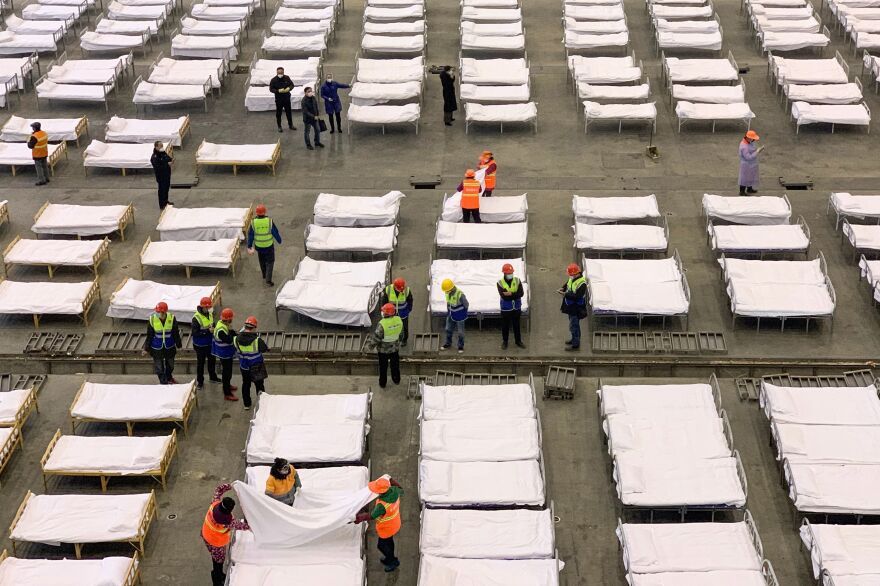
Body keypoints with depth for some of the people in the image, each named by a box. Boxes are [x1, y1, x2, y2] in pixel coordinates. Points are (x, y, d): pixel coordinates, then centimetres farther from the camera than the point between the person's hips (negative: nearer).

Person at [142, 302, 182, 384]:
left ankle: (169, 378, 49)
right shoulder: (152, 320, -15)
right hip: (157, 348, -2)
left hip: (169, 347, 2)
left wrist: (179, 344, 7)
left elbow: (176, 333, -2)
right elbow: (149, 336, -6)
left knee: (170, 365, 22)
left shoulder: (172, 318, -14)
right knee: (159, 366, 5)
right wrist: (146, 348, -3)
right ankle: (163, 382, 22)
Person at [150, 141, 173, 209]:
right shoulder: (154, 157, -25)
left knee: (167, 187, 23)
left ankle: (165, 201, 42)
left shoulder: (163, 153, 0)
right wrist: (167, 164, -29)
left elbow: (168, 158, 13)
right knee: (162, 189, 3)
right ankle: (162, 205, 15)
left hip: (167, 174, 8)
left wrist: (171, 160, -12)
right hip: (161, 176, -8)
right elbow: (157, 167, -29)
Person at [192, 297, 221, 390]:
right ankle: (199, 381, 23)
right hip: (200, 345, -7)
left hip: (210, 343, 7)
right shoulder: (196, 318, -26)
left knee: (212, 360, 23)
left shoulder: (210, 314, -3)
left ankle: (212, 376, 44)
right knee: (200, 363, 8)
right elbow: (195, 333, -28)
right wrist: (208, 331, -32)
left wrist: (213, 328, -8)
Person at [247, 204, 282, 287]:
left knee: (262, 261, 25)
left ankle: (264, 275, 43)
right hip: (269, 246, -2)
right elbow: (275, 233, -9)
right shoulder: (269, 221, -19)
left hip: (258, 246, 2)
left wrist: (249, 246, 5)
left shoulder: (253, 222, -15)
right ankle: (268, 279, 2)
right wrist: (279, 240, 10)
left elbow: (250, 235, -6)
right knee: (270, 262, 12)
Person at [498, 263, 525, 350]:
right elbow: (504, 296, -24)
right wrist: (515, 295, -25)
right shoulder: (500, 283, -12)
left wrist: (511, 294, -28)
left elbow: (521, 293, -17)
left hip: (516, 308, 2)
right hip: (506, 309, -2)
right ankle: (504, 342, 28)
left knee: (517, 325, 15)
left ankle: (518, 341, 30)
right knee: (505, 326, 11)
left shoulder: (517, 280, -6)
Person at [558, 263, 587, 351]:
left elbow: (577, 296, -31)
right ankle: (575, 339, 39)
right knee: (574, 324, 23)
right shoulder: (572, 279, 2)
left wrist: (565, 294, -31)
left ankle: (575, 344, 4)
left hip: (576, 309, -10)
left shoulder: (582, 283, -27)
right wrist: (563, 288, 1)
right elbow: (567, 283, 23)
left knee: (574, 325, -4)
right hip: (570, 307, 10)